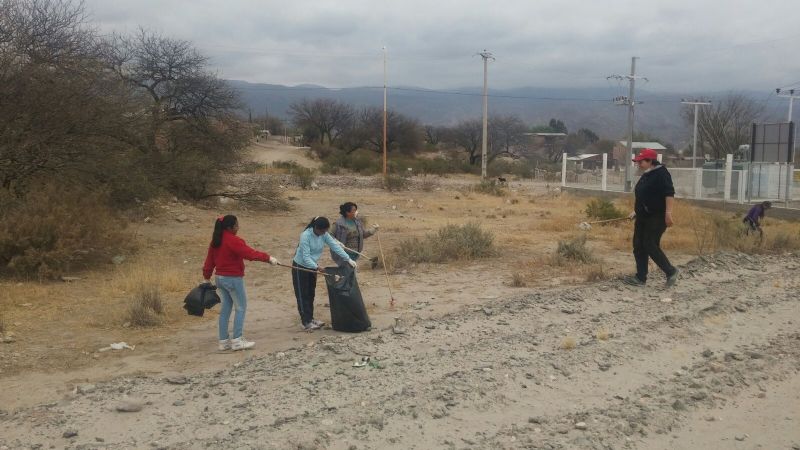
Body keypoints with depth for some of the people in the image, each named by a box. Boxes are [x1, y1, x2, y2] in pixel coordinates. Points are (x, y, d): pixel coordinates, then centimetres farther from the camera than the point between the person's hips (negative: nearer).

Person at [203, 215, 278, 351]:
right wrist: (268, 258, -21)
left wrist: (207, 276, 21)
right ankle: (237, 340, 1)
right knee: (241, 308, 2)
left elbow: (210, 259, 13)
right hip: (233, 279, -8)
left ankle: (224, 341, 15)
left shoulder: (216, 240, 7)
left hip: (220, 278, 8)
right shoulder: (233, 241, -19)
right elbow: (250, 253, -24)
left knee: (225, 309, 13)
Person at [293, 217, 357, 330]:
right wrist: (317, 267, -40)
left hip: (312, 267, 7)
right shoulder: (305, 236, -29)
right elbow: (305, 257, -31)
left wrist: (348, 259, -18)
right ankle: (306, 322, 0)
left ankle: (310, 318, 23)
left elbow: (335, 246, -12)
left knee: (310, 294, 14)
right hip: (300, 267, -7)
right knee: (303, 295, -2)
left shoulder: (324, 235, -9)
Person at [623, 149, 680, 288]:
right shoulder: (645, 175, 15)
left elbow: (669, 193, -21)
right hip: (643, 216, 10)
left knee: (651, 246, -12)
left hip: (657, 217, -10)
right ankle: (640, 277, 12)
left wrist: (668, 213, -28)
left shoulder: (661, 173, -13)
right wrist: (636, 211, 22)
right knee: (638, 246, 7)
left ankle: (671, 271, 2)